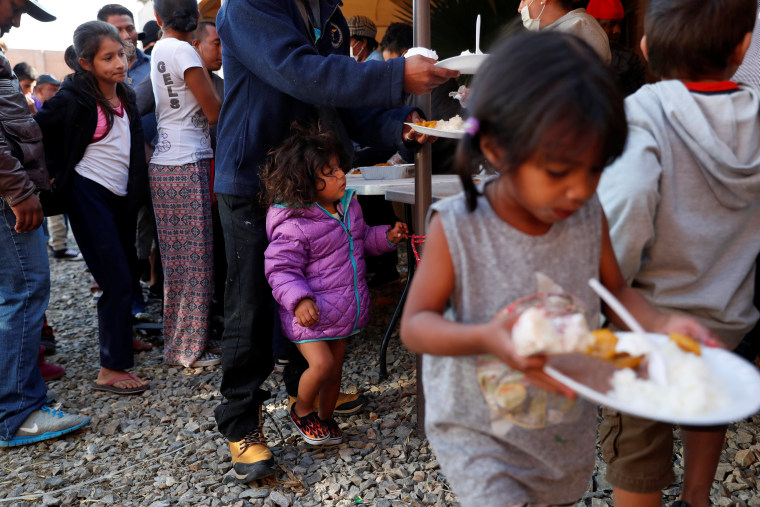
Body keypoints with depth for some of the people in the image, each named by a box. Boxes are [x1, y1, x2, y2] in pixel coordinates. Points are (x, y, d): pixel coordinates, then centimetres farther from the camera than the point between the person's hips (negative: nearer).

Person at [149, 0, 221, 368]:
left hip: (164, 163, 8)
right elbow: (215, 112, -7)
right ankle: (188, 349, 5)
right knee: (195, 258, -3)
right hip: (188, 164, -8)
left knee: (177, 257, 13)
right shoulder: (183, 51, -10)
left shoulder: (158, 51, 15)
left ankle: (176, 341, 23)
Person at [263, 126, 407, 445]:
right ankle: (301, 411, 13)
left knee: (335, 369, 15)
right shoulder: (294, 226, -21)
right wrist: (299, 300, -34)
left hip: (342, 309, 7)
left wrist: (387, 237, 4)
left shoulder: (348, 204, 4)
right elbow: (280, 270, -19)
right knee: (321, 363, -18)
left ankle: (325, 418, 38)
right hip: (311, 312, -7)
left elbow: (361, 239, 21)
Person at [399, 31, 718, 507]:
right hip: (477, 432, -4)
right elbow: (415, 324, -18)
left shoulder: (589, 216, -12)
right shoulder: (457, 229, -24)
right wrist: (486, 338, -37)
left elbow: (616, 290, 2)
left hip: (570, 429, 5)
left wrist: (661, 323, -19)